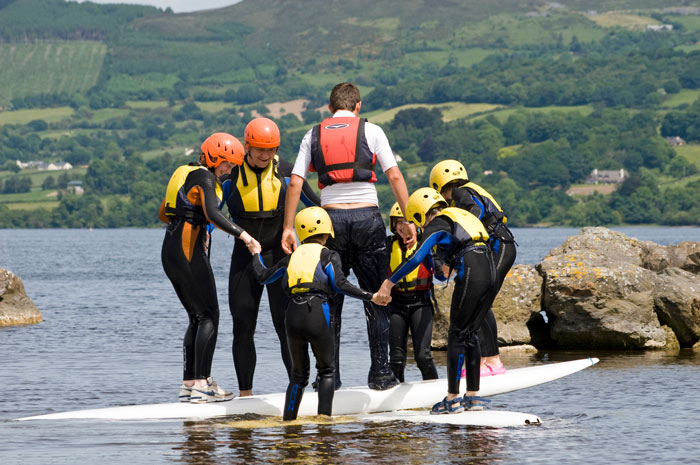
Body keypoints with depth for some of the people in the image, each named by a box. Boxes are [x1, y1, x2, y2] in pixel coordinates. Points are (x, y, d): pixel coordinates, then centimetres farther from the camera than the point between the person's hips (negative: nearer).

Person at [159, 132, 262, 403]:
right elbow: (213, 214, -26)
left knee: (197, 317, 12)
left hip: (169, 251, 9)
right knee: (209, 316, -6)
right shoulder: (204, 177, -10)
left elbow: (163, 214, 26)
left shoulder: (184, 173, 18)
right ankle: (201, 384, -13)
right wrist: (245, 237, -27)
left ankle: (189, 383, 9)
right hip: (189, 251, -9)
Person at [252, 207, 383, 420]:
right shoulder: (328, 255, 7)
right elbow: (340, 284, -8)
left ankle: (288, 420, 9)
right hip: (316, 316, -4)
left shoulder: (293, 256, 18)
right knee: (327, 370, 11)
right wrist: (370, 296, -6)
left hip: (292, 316, 4)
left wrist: (255, 254, 44)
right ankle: (324, 416, -4)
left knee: (299, 373, 17)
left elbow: (263, 276, 26)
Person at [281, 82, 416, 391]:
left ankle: (330, 376, 6)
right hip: (367, 217, -1)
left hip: (331, 217, 1)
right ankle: (380, 373, 5)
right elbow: (395, 177, -2)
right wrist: (407, 220, 0)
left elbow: (295, 183, 3)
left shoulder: (314, 136, 10)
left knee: (330, 300, 8)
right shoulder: (371, 131, 5)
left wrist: (288, 228, 4)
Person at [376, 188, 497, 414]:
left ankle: (453, 399, 2)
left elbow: (416, 258, -11)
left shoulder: (436, 224, 2)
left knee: (457, 335, 1)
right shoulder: (461, 215, 26)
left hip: (470, 276, -8)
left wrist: (388, 283, -9)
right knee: (470, 334, 16)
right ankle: (474, 396, 15)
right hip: (491, 274, 8)